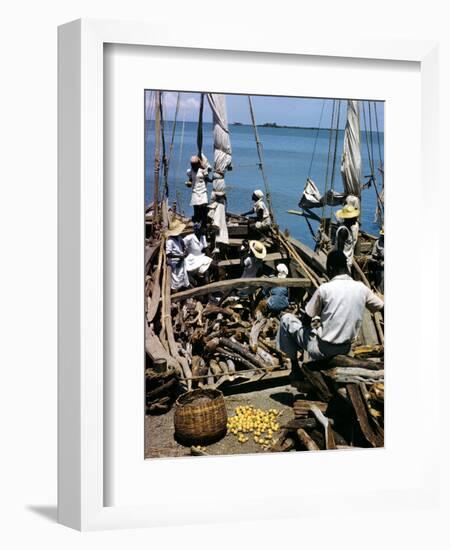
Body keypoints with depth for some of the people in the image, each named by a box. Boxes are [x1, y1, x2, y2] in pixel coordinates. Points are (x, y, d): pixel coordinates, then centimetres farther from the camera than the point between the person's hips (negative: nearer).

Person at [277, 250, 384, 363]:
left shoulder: (324, 289, -17)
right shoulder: (361, 288, -6)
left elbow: (306, 320, -10)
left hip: (321, 349, -6)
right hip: (345, 349, 6)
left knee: (286, 319, 15)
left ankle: (294, 365, 19)